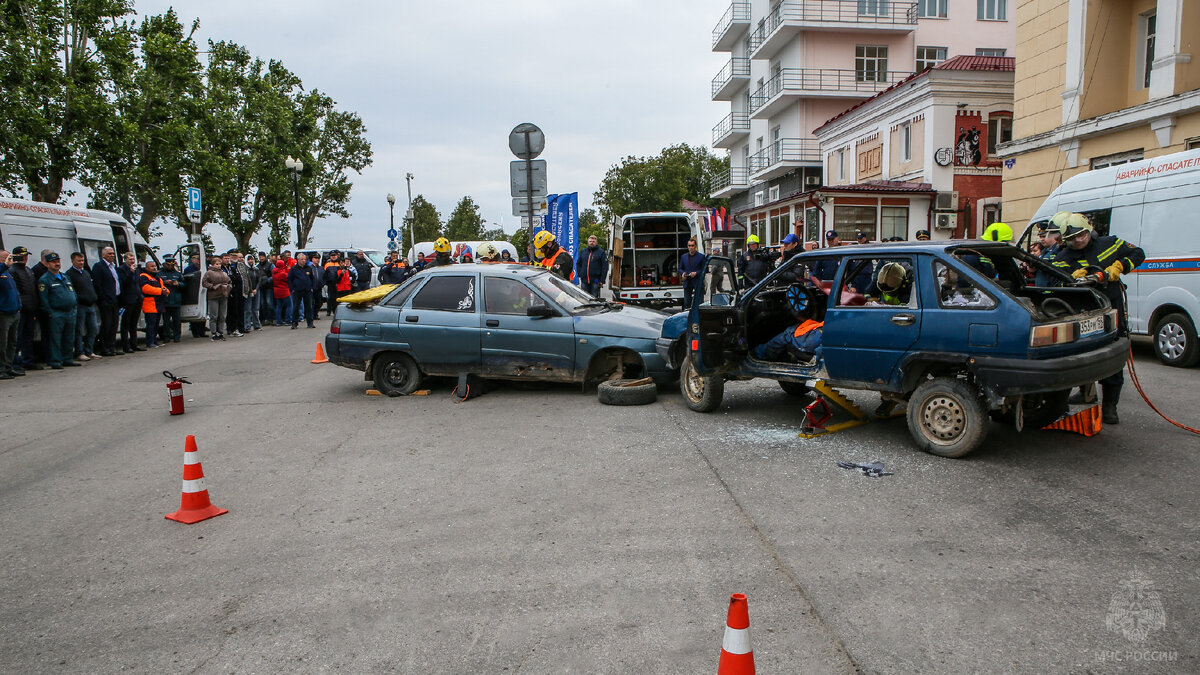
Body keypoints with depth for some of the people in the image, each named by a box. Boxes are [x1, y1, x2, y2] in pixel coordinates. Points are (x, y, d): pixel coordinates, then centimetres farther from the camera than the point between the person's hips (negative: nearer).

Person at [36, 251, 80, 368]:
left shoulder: (66, 277, 18)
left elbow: (73, 293, 22)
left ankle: (67, 359, 19)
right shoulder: (44, 280, -4)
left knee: (69, 338, 10)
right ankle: (55, 362, 0)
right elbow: (43, 299, -9)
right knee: (55, 339, -4)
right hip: (56, 314, -7)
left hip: (71, 313, 7)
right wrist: (50, 313, -14)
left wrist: (75, 308, 14)